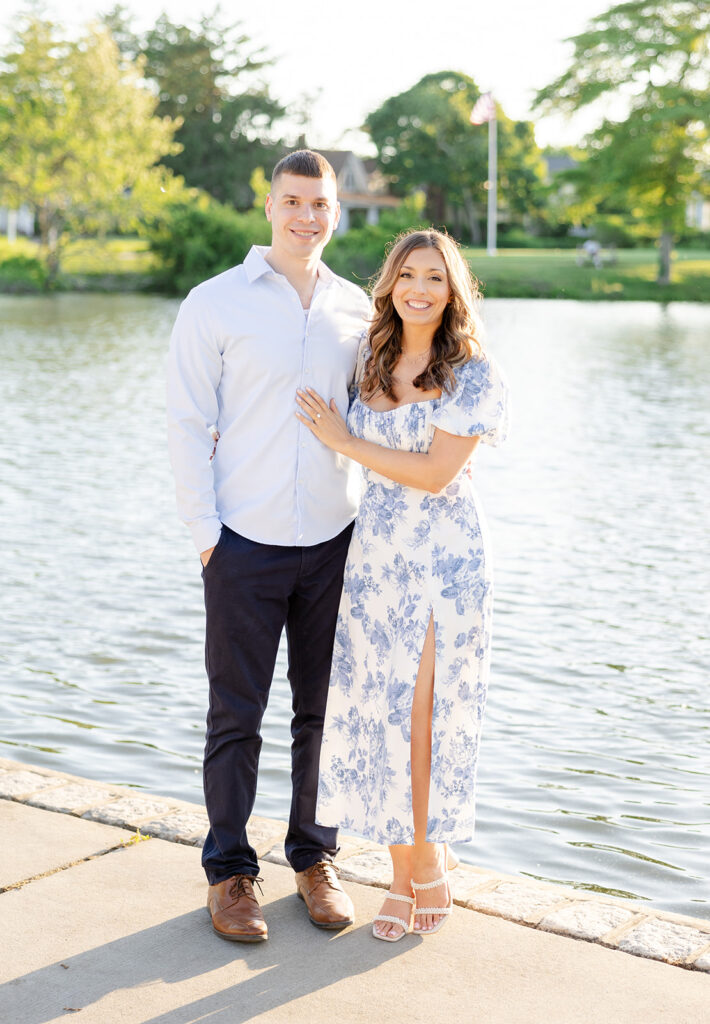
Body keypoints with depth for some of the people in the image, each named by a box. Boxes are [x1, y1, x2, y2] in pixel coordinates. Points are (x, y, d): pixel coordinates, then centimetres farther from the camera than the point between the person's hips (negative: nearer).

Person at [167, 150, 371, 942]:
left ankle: (315, 858, 27)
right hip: (244, 543, -3)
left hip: (332, 541, 3)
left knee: (323, 710, 11)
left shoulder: (355, 309, 8)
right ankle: (229, 871, 19)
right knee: (236, 714, 5)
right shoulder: (214, 304, -3)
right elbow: (188, 425, -4)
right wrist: (205, 532, -9)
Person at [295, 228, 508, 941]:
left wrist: (343, 440, -10)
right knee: (376, 715, 5)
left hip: (442, 560, -5)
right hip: (373, 554, 6)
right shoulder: (374, 365, 10)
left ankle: (427, 866, 16)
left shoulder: (472, 374, -8)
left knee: (418, 716, -3)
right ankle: (405, 875, 17)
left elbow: (434, 473, -16)